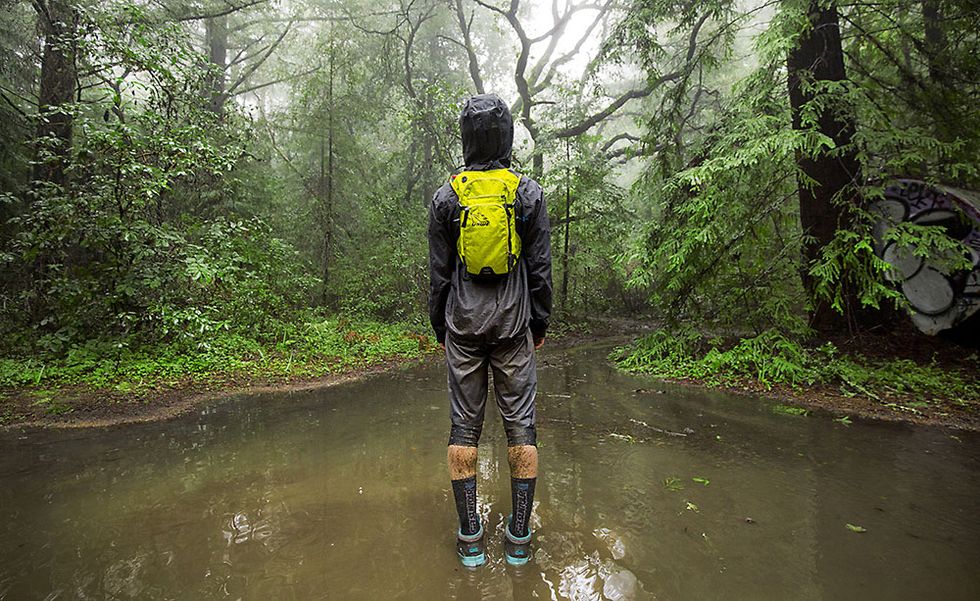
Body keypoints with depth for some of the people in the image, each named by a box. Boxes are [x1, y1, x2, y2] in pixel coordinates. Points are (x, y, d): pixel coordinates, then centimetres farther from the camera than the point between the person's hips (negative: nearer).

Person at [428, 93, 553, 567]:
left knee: (464, 424, 8)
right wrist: (540, 323, 10)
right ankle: (519, 537, 18)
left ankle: (470, 537, 17)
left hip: (462, 325, 1)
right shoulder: (528, 192, -1)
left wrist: (439, 326, 12)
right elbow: (540, 268, 0)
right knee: (521, 422, 8)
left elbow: (439, 271, 2)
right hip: (513, 325, 0)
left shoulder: (446, 196, 0)